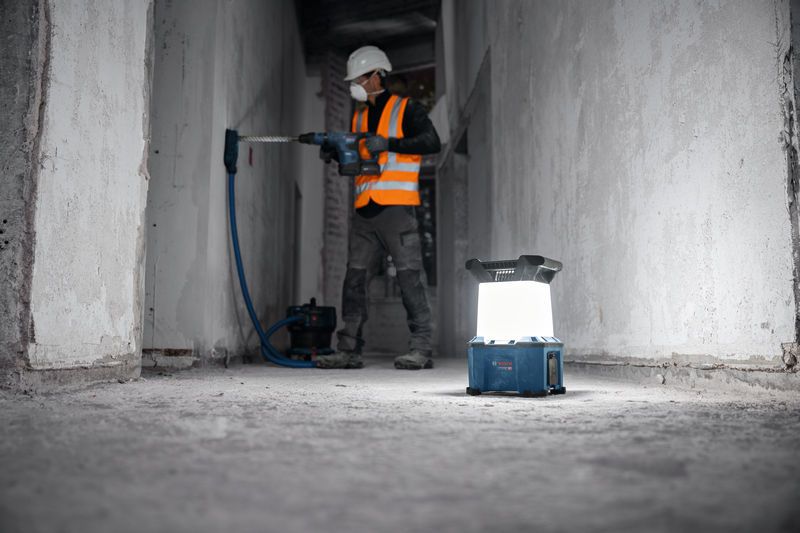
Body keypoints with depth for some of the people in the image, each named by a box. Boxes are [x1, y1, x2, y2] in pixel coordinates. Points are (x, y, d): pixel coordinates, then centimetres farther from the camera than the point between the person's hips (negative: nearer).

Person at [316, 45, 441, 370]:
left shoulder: (406, 109, 3)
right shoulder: (359, 117, 22)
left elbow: (432, 142, -10)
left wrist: (389, 143, -17)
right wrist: (335, 154, 7)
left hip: (396, 209, -6)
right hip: (365, 212, 7)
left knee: (409, 277, -6)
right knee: (355, 279, 3)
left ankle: (421, 350, -1)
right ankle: (349, 350, 8)